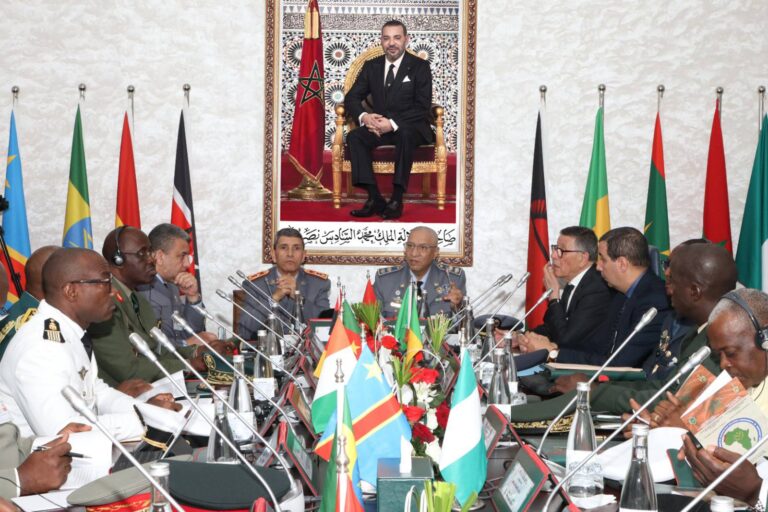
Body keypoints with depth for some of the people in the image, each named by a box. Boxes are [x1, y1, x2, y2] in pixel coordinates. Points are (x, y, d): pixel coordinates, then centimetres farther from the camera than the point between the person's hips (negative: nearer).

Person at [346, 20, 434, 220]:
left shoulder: (420, 67, -1)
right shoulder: (371, 66, 11)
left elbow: (423, 107, -10)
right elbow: (352, 98, 8)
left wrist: (393, 123, -24)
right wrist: (364, 116, -16)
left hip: (410, 127, -4)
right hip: (379, 126, 4)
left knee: (405, 134, -39)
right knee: (354, 137, -26)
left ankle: (397, 200, -35)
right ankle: (374, 198, -30)